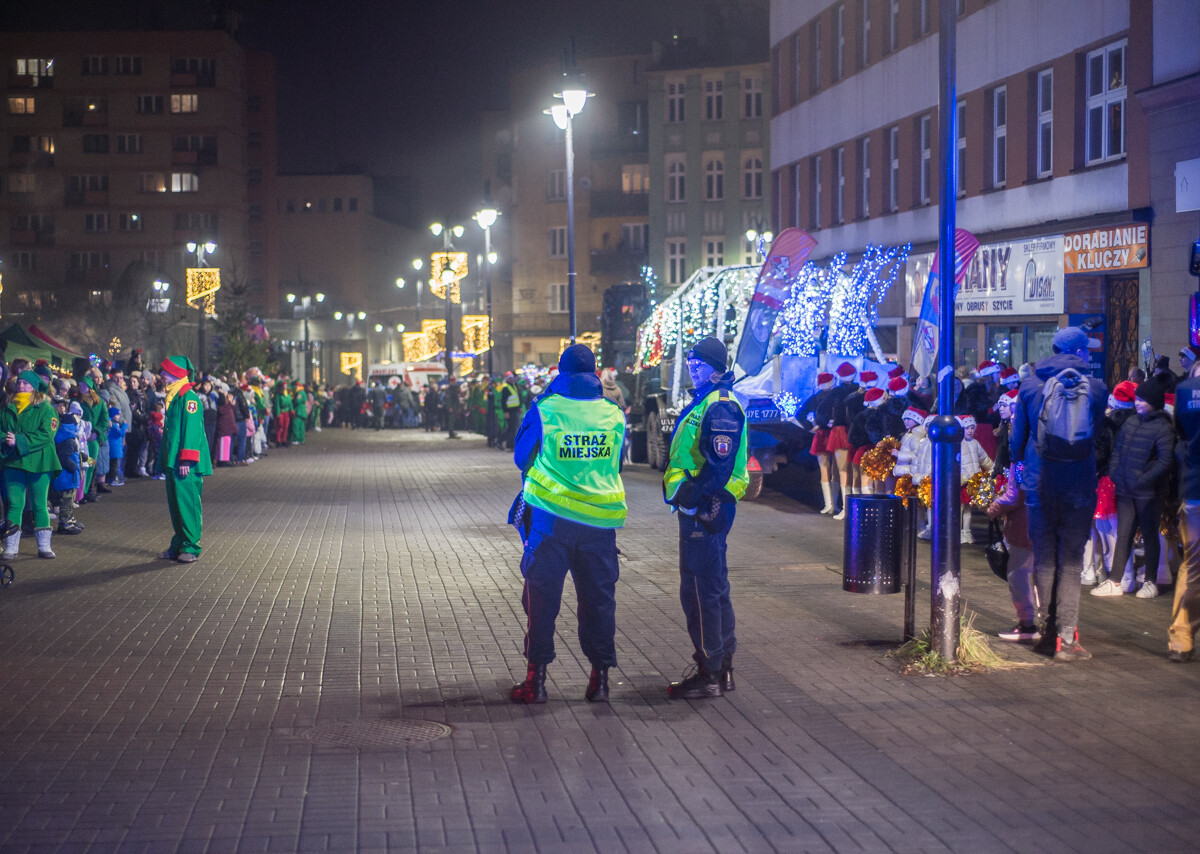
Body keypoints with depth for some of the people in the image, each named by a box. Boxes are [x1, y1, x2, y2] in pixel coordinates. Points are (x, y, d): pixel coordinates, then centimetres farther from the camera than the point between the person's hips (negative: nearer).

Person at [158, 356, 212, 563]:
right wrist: (166, 460, 21)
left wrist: (186, 460, -21)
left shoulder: (188, 398, -13)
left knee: (188, 504, -6)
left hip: (185, 466, -10)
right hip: (173, 462, 10)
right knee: (176, 504, 12)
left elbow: (191, 430, -18)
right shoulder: (173, 397, 17)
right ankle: (178, 546, 19)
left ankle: (190, 547, -1)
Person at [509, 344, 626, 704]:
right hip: (601, 520, 2)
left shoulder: (543, 411, -7)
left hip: (552, 516, -2)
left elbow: (521, 456, 8)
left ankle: (536, 678, 6)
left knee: (542, 597, 6)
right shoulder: (614, 415, 3)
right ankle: (600, 678, 12)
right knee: (599, 598, 11)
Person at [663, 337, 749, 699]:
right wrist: (686, 495, 19)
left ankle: (708, 675, -4)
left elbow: (720, 465, -24)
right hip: (700, 509, 11)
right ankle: (722, 668, 23)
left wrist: (693, 494, -22)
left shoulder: (721, 408, -15)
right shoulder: (704, 403, 18)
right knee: (713, 588, 15)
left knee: (700, 590, -8)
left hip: (706, 510, -11)